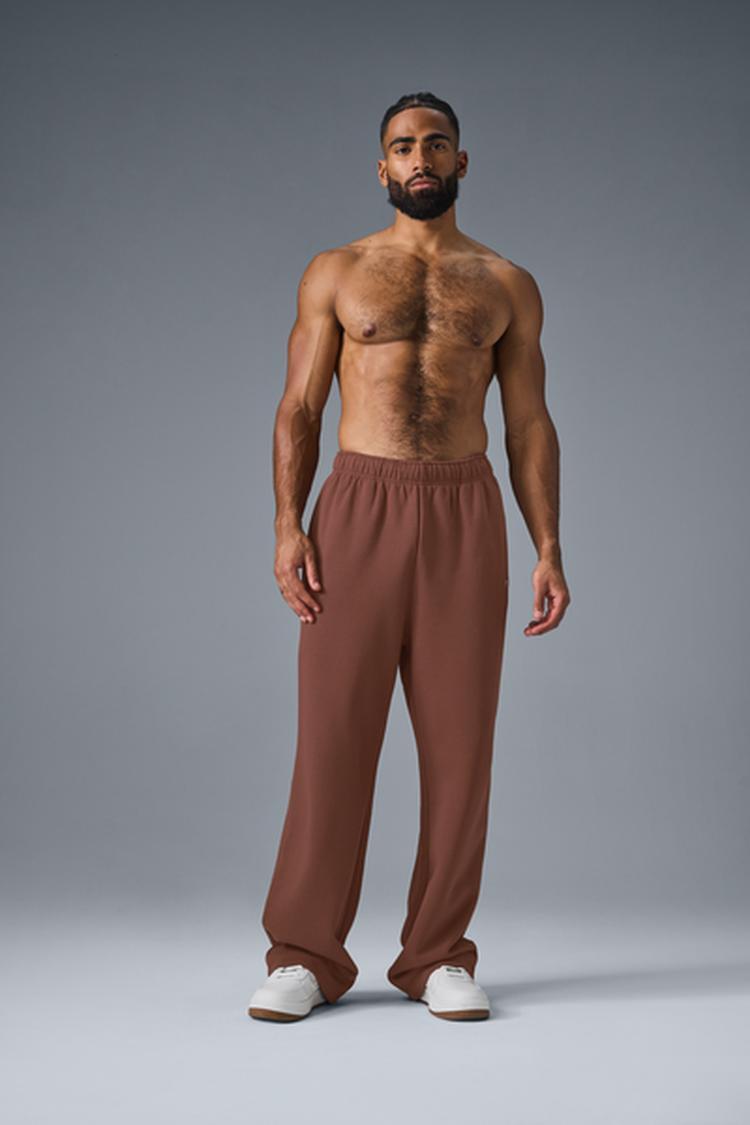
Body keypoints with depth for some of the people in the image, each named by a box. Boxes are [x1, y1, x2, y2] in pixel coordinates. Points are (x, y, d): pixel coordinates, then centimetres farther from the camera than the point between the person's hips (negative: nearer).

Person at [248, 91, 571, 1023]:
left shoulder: (508, 287, 14)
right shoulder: (336, 273, 11)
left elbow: (529, 424, 11)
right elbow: (299, 408, 6)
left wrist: (548, 550, 1)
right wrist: (286, 526, -7)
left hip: (466, 513, 1)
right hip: (358, 509, -1)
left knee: (459, 738, 0)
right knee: (333, 730, -4)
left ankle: (438, 956, 11)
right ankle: (306, 955, 6)